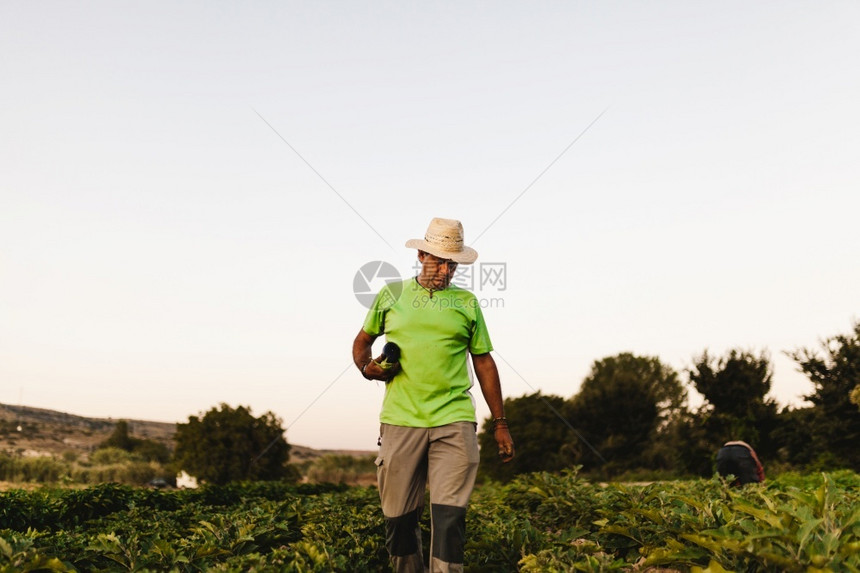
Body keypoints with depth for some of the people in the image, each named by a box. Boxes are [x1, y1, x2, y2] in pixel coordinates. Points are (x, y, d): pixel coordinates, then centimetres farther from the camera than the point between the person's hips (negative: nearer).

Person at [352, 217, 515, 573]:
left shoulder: (466, 302, 10)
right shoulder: (391, 294, 9)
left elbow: (484, 362, 13)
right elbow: (363, 340, 21)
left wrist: (500, 424, 11)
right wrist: (366, 367, -2)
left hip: (454, 422, 0)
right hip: (400, 421, 1)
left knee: (449, 515, -7)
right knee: (399, 516, 6)